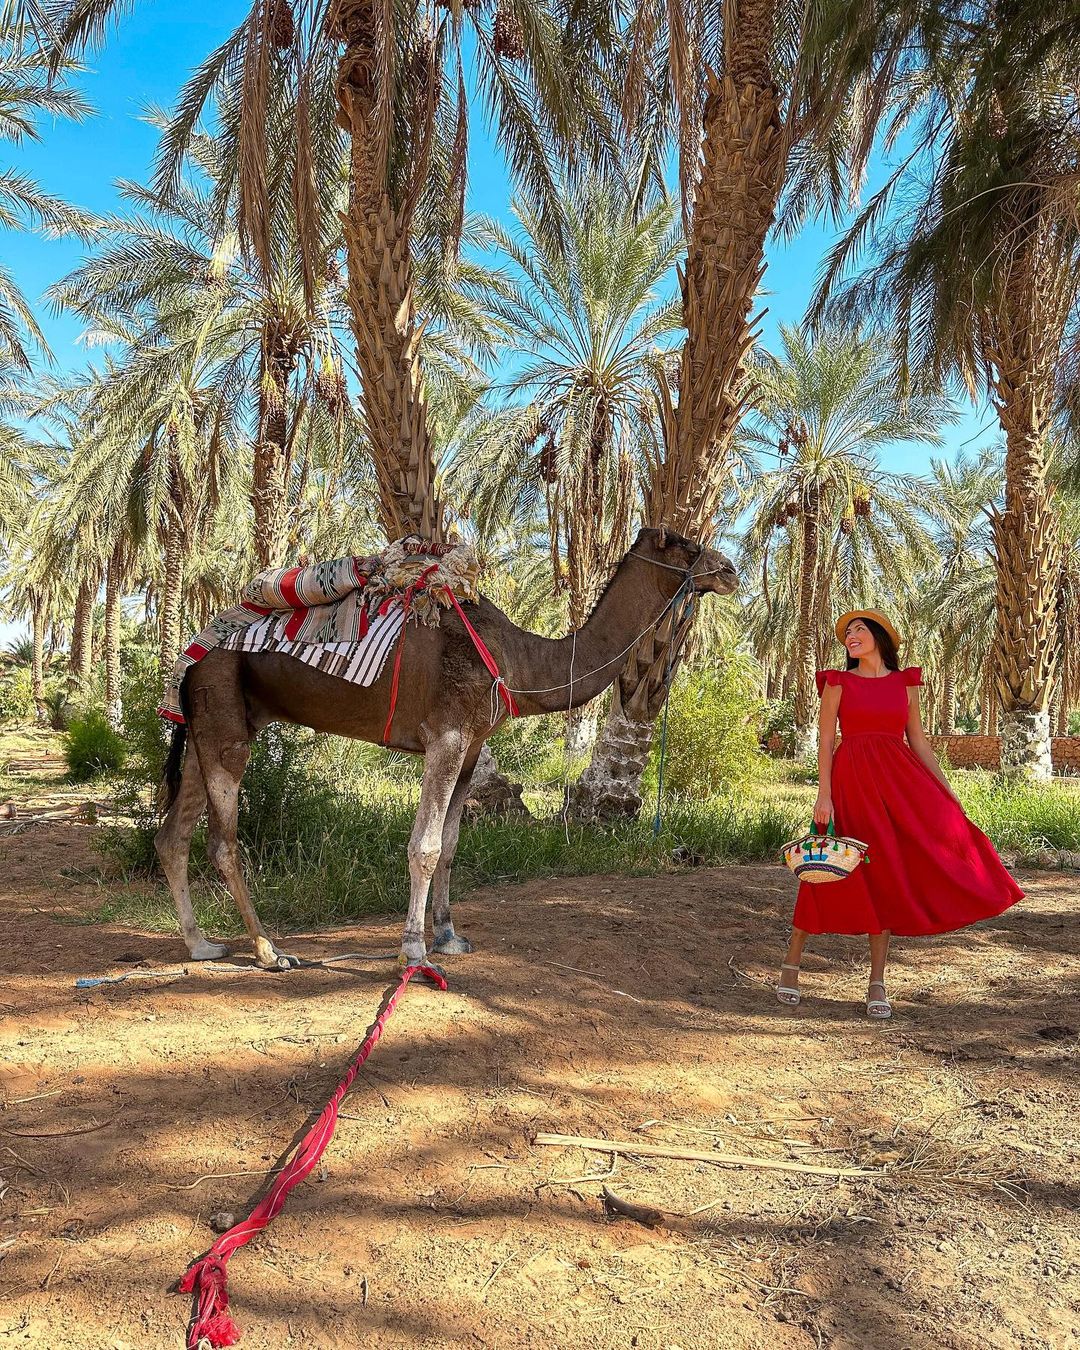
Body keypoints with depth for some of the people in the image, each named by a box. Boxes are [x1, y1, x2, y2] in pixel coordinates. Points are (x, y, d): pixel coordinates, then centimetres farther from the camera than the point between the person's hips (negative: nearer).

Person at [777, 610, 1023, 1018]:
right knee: (830, 873, -3)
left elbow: (919, 742, 14)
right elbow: (826, 742, -1)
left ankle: (877, 983, 8)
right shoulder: (838, 683, 5)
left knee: (886, 876, 0)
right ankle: (791, 964, 12)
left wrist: (947, 791, 9)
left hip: (899, 780, 3)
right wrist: (824, 795, -11)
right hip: (851, 781, -3)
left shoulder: (905, 683, 13)